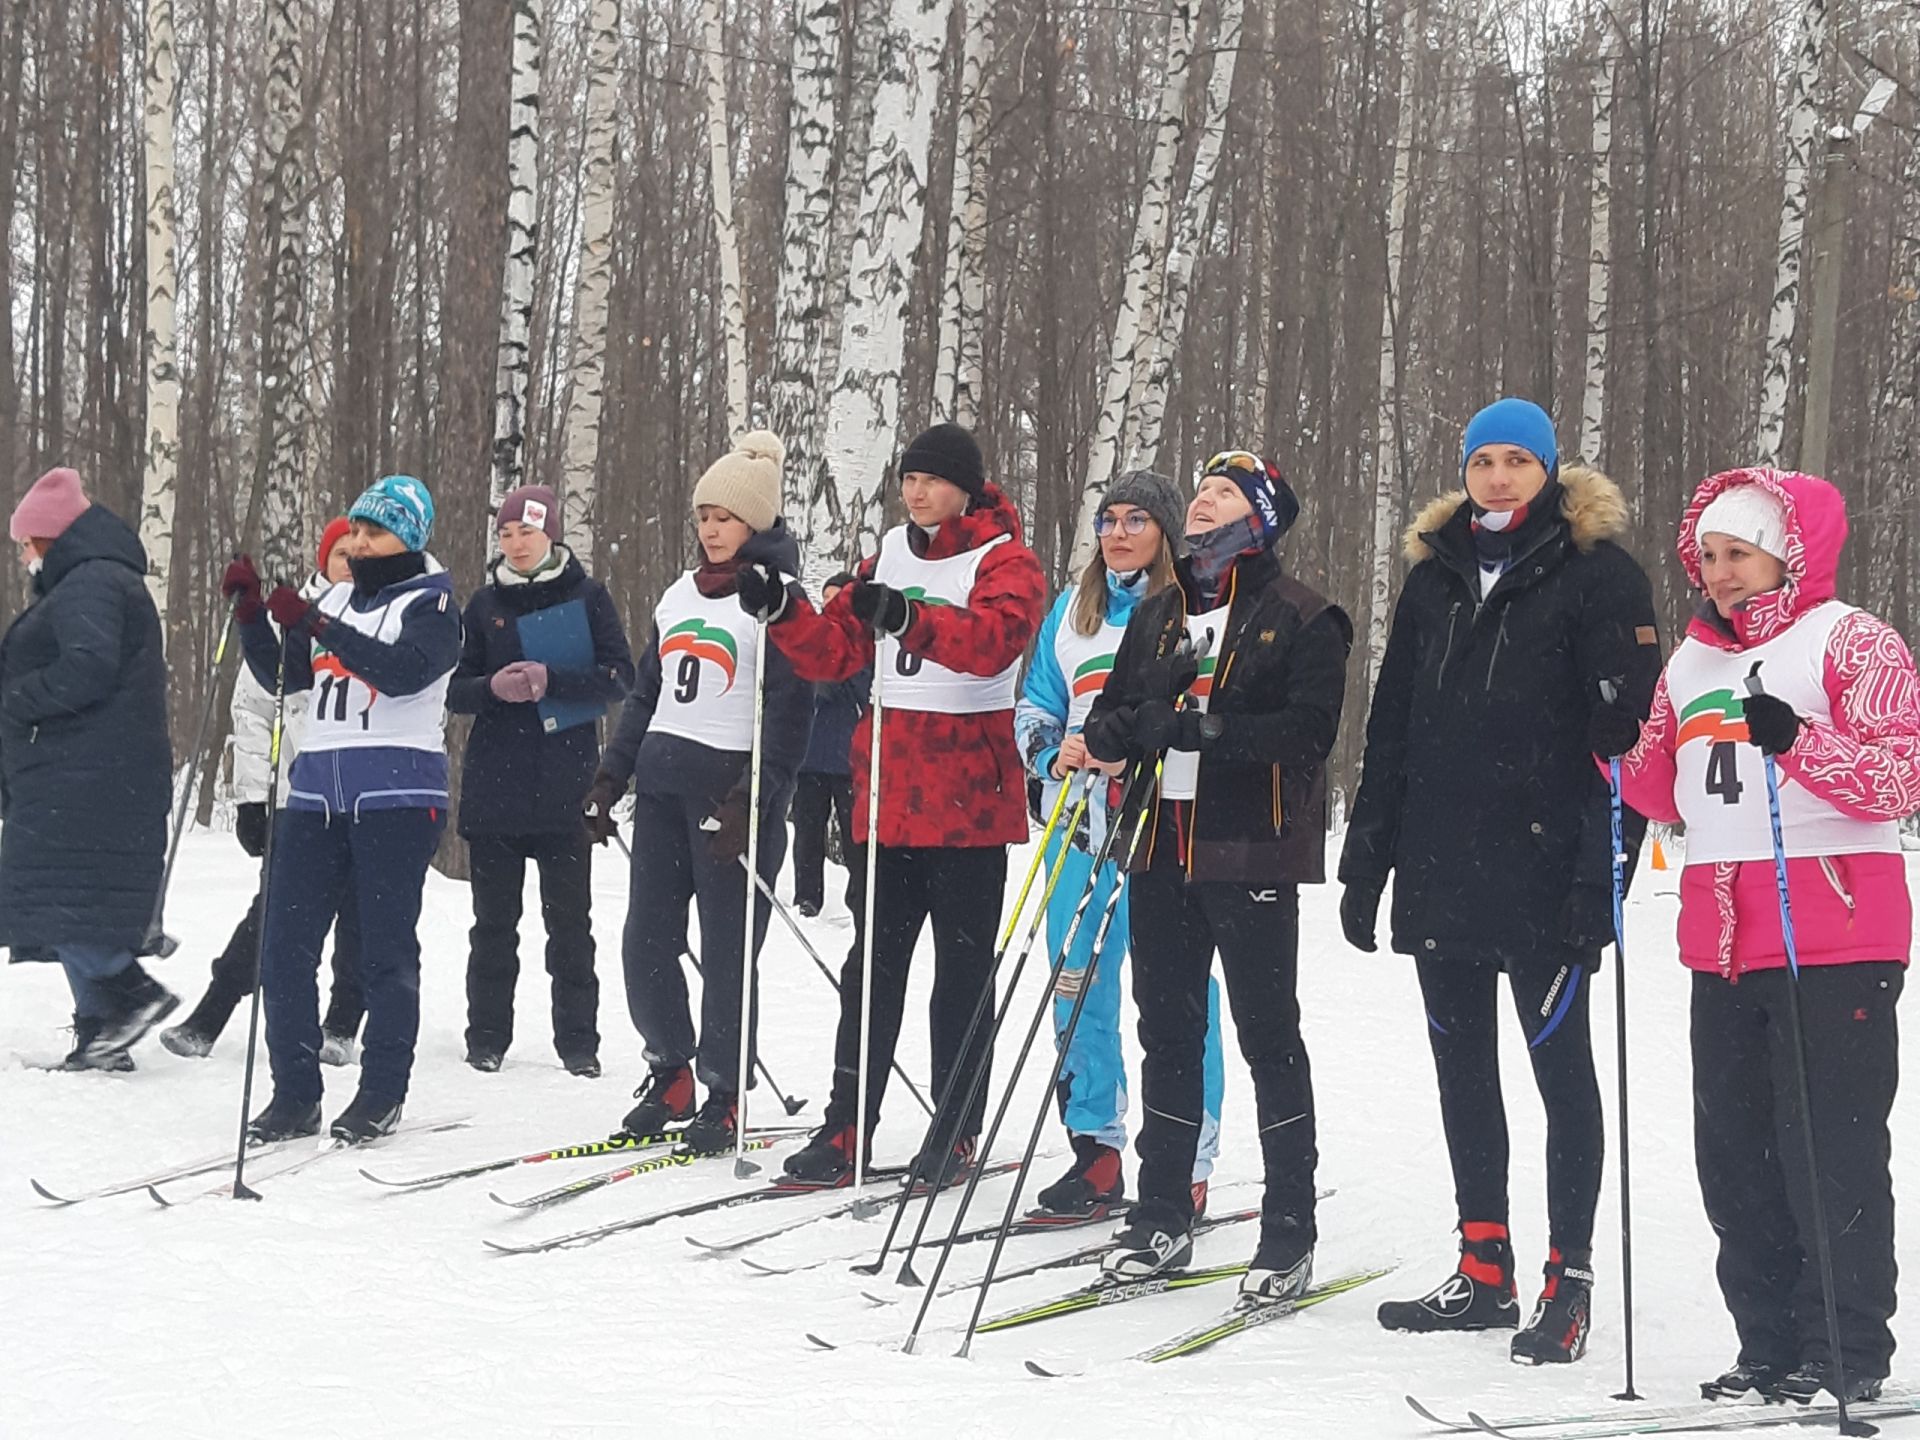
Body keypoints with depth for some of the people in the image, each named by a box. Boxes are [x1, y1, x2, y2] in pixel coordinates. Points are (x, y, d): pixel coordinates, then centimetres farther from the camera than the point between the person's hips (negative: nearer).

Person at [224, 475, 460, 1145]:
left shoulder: (431, 602, -1)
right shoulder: (335, 599, 17)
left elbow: (405, 670, -19)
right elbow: (283, 676, 15)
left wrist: (314, 625, -25)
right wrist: (251, 613, 0)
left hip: (397, 793, -6)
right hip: (317, 792, 6)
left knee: (386, 946, -2)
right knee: (286, 943, 0)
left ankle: (382, 1093, 7)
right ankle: (295, 1093, 7)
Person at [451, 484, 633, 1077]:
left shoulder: (586, 596, 2)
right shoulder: (485, 604, 10)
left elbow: (619, 677, -5)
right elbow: (453, 689, 8)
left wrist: (550, 680, -18)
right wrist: (493, 688, -13)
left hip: (565, 784, -2)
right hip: (494, 782, 2)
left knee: (569, 919, 3)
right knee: (494, 920, 6)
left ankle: (578, 1040, 9)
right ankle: (487, 1038, 14)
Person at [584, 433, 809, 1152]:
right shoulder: (679, 594, 17)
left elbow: (789, 710, -12)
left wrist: (753, 796, -21)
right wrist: (612, 772, 15)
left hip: (731, 788, -7)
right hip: (663, 782, 7)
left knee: (727, 950, -3)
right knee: (646, 939, 5)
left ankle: (723, 1096, 7)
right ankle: (670, 1072, 21)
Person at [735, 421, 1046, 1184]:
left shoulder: (1004, 562, -4)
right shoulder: (890, 554, 13)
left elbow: (992, 640, -24)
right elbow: (835, 650, 11)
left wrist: (909, 618, -40)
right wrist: (781, 611, -8)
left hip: (967, 795, -5)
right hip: (886, 792, 5)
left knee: (962, 967, 2)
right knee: (872, 962, 7)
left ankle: (955, 1135, 9)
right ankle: (846, 1129, 10)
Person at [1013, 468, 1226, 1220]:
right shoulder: (1072, 610, 15)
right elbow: (1034, 708, 21)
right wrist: (1053, 756, 0)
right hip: (1081, 826, 6)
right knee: (1079, 991, 8)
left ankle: (1186, 1168, -1)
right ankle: (1095, 1151, 18)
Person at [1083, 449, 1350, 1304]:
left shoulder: (1300, 619, -3)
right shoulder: (1158, 615, 17)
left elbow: (1307, 730, -14)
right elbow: (1113, 712, 15)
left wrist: (1203, 729, -23)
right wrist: (1112, 736, -9)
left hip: (1249, 849, -6)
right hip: (1162, 847, 6)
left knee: (1269, 1034, -1)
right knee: (1167, 1031, 10)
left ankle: (1289, 1232, 4)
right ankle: (1161, 1217, 18)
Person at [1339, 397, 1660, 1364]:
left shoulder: (1596, 575, -5)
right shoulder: (1434, 578, 13)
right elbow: (1389, 731, 15)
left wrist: (1602, 872, -16)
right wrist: (1366, 861, 12)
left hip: (1543, 875, -6)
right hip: (1440, 875, 6)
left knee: (1561, 1068, 1)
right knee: (1462, 1070, 11)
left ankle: (1569, 1281, 6)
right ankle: (1483, 1273, 20)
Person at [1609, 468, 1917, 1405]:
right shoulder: (1691, 662, 18)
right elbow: (1670, 799, 23)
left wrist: (1796, 739, -25)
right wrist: (1624, 750, 4)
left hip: (1833, 932, -7)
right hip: (1722, 937, 7)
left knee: (1829, 1150, -6)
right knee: (1734, 1152, 8)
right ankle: (1770, 1345, 16)